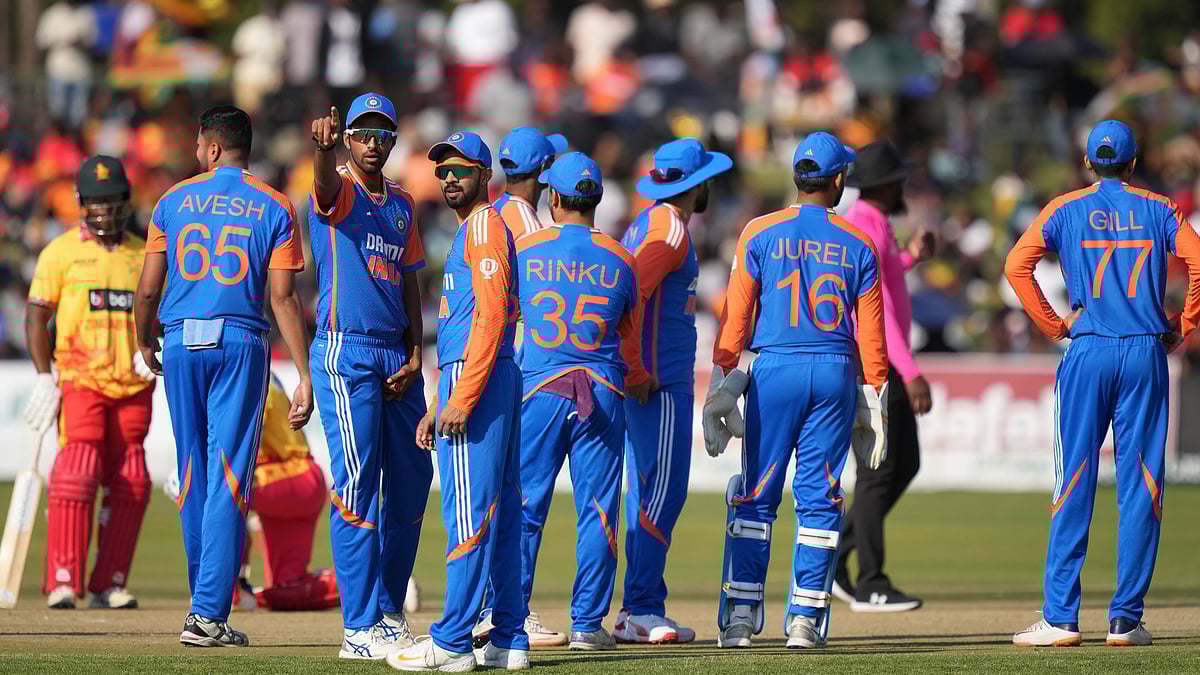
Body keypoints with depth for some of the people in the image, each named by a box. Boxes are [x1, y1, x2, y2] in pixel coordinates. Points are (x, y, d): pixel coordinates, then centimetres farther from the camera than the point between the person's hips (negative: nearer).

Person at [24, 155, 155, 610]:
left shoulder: (144, 255, 12)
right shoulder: (61, 252, 3)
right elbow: (36, 315, 2)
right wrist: (44, 378, -7)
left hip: (133, 386, 4)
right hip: (80, 382, -4)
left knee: (130, 485, 2)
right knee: (77, 474, -15)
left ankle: (109, 584, 9)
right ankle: (63, 582, -14)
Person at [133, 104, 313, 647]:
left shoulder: (175, 200, 5)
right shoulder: (274, 209, 1)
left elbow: (148, 289, 4)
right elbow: (283, 298, -6)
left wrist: (145, 344, 23)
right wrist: (304, 377, -6)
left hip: (181, 343, 2)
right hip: (241, 343, -2)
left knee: (193, 476, 12)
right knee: (229, 480, -3)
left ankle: (205, 604, 18)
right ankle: (209, 613, -11)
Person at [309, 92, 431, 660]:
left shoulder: (401, 204, 16)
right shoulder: (339, 191, -4)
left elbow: (409, 284, 16)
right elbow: (326, 179, -29)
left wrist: (414, 358, 4)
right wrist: (325, 147, -53)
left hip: (397, 357, 7)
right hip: (347, 353, -7)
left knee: (411, 480, 10)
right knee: (357, 486, -10)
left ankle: (388, 611, 21)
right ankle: (360, 629, -11)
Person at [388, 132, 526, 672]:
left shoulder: (485, 226, -8)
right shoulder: (468, 233, 24)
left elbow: (491, 316, -18)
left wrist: (462, 398, -22)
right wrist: (439, 405, 26)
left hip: (478, 382, -11)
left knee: (469, 512, -11)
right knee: (499, 515, 9)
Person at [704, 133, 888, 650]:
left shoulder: (761, 233, 2)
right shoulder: (857, 245, 6)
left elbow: (736, 316, -1)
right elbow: (871, 333, 6)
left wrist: (722, 388, 1)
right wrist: (874, 405, 10)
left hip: (774, 372, -1)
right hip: (836, 374, 1)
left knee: (756, 497, 3)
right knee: (819, 499, 5)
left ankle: (740, 613, -3)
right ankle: (805, 618, 2)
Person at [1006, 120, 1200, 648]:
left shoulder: (1066, 209, 6)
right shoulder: (1157, 209, 8)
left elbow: (1017, 265, -6)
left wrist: (1053, 325, 1)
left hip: (1088, 352, -1)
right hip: (1146, 354, 1)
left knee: (1074, 485, 0)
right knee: (1140, 486, 3)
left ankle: (1060, 618, -5)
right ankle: (1126, 619, 1)